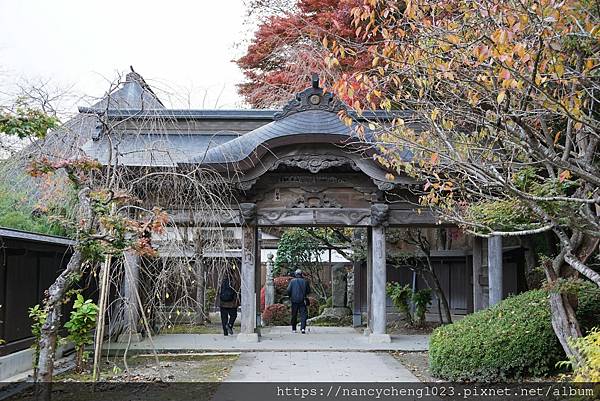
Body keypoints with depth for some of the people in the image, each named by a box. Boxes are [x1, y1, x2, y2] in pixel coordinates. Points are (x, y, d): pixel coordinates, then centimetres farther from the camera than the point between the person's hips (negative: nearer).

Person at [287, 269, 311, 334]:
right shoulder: (305, 281, 1)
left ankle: (294, 329, 17)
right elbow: (308, 291, 5)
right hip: (302, 301, 0)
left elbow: (288, 290, -6)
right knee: (303, 314, -1)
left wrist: (290, 296, 12)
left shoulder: (292, 281, -2)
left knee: (294, 315, 11)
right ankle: (303, 328, -17)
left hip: (294, 300, 1)